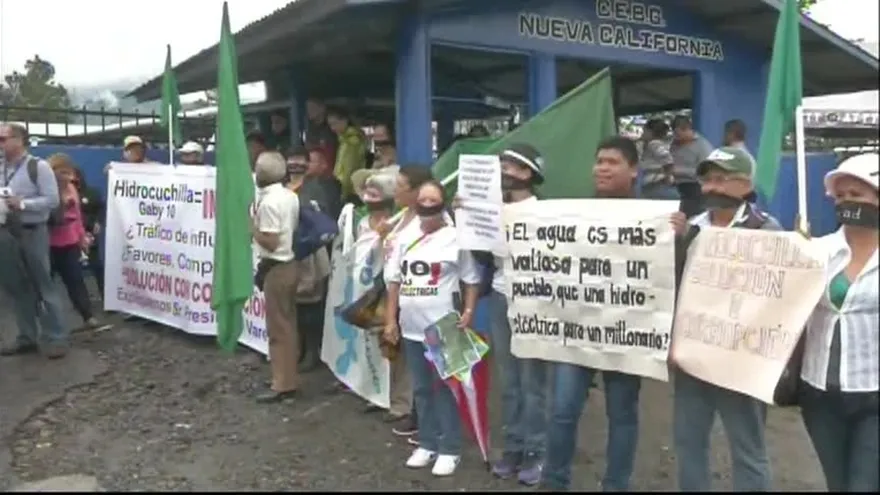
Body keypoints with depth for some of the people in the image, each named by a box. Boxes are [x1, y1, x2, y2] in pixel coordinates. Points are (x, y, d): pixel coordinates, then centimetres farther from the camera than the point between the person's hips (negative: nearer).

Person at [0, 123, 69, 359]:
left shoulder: (38, 166, -8)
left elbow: (52, 200, -13)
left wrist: (22, 204, -21)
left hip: (33, 233, -6)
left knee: (43, 286, -1)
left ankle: (56, 339, 6)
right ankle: (26, 337, 23)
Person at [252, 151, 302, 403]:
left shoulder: (268, 202, -20)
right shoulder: (291, 196, 7)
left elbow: (270, 242, -22)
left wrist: (251, 226, -10)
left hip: (276, 268, -9)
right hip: (290, 263, 9)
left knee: (278, 327, -2)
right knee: (288, 323, 16)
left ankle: (282, 384, 4)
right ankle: (288, 376, 26)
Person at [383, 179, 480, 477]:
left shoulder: (456, 238, -5)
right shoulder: (406, 238, 9)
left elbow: (471, 281, -2)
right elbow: (394, 281, 13)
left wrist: (468, 314, -12)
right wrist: (391, 320, 9)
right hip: (411, 328, 5)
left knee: (444, 388, 2)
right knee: (421, 389, 14)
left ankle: (450, 449, 13)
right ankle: (427, 444, 27)